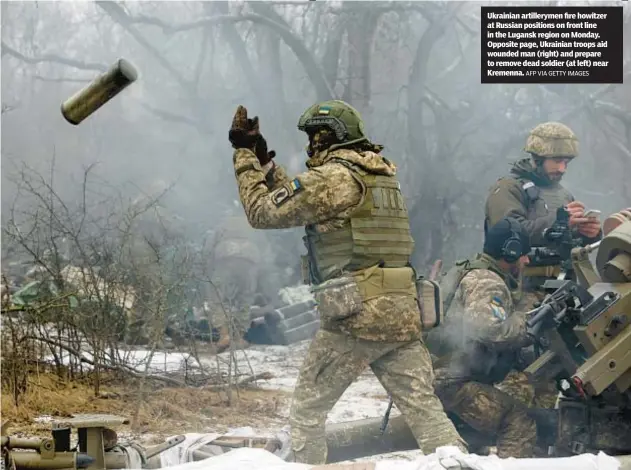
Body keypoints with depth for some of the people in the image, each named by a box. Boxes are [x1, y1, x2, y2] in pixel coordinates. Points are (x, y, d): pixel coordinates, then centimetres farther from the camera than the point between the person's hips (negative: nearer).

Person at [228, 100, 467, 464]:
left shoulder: (332, 177, -7)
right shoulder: (381, 174, 19)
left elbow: (264, 211, -1)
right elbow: (298, 202, 29)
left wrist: (246, 156, 10)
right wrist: (263, 159, 28)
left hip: (355, 315, -7)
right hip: (403, 313, 7)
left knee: (307, 409, 8)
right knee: (425, 408, 3)